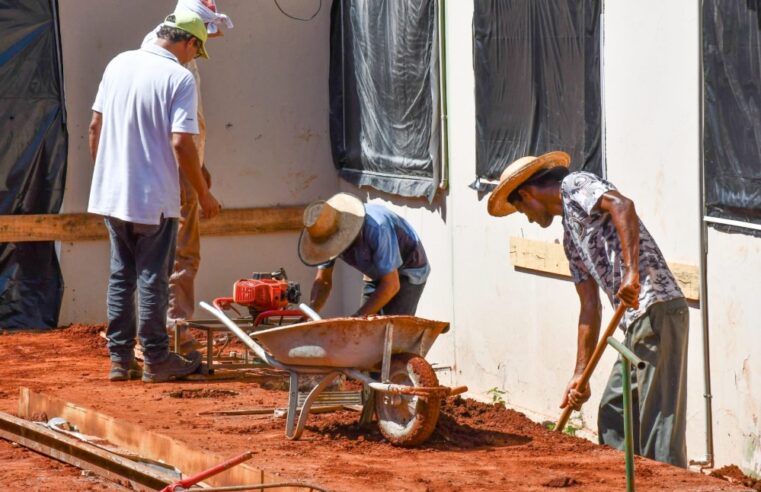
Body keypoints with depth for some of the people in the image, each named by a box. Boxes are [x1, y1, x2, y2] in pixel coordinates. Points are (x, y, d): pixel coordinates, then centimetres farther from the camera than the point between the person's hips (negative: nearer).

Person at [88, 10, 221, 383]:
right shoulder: (179, 78, -14)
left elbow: (95, 126, 11)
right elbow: (180, 143, -19)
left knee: (121, 277, 14)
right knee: (152, 279, 3)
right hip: (153, 199, -6)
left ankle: (120, 359, 16)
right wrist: (204, 194, -8)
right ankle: (156, 361, 9)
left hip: (111, 194, 6)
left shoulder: (119, 64, 6)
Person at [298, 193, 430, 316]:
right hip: (376, 275, 7)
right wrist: (311, 312, -25)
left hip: (408, 272, -7)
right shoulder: (327, 232, -16)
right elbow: (323, 280, -6)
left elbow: (391, 285, -34)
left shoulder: (376, 229, -37)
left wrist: (357, 317, -36)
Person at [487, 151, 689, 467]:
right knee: (613, 415, 16)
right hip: (636, 321, 10)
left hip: (656, 310, -10)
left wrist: (631, 271, -28)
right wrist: (580, 375, 20)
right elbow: (590, 306, 24)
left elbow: (622, 206, -19)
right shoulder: (570, 237, 27)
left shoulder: (575, 186, 1)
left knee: (659, 415, -11)